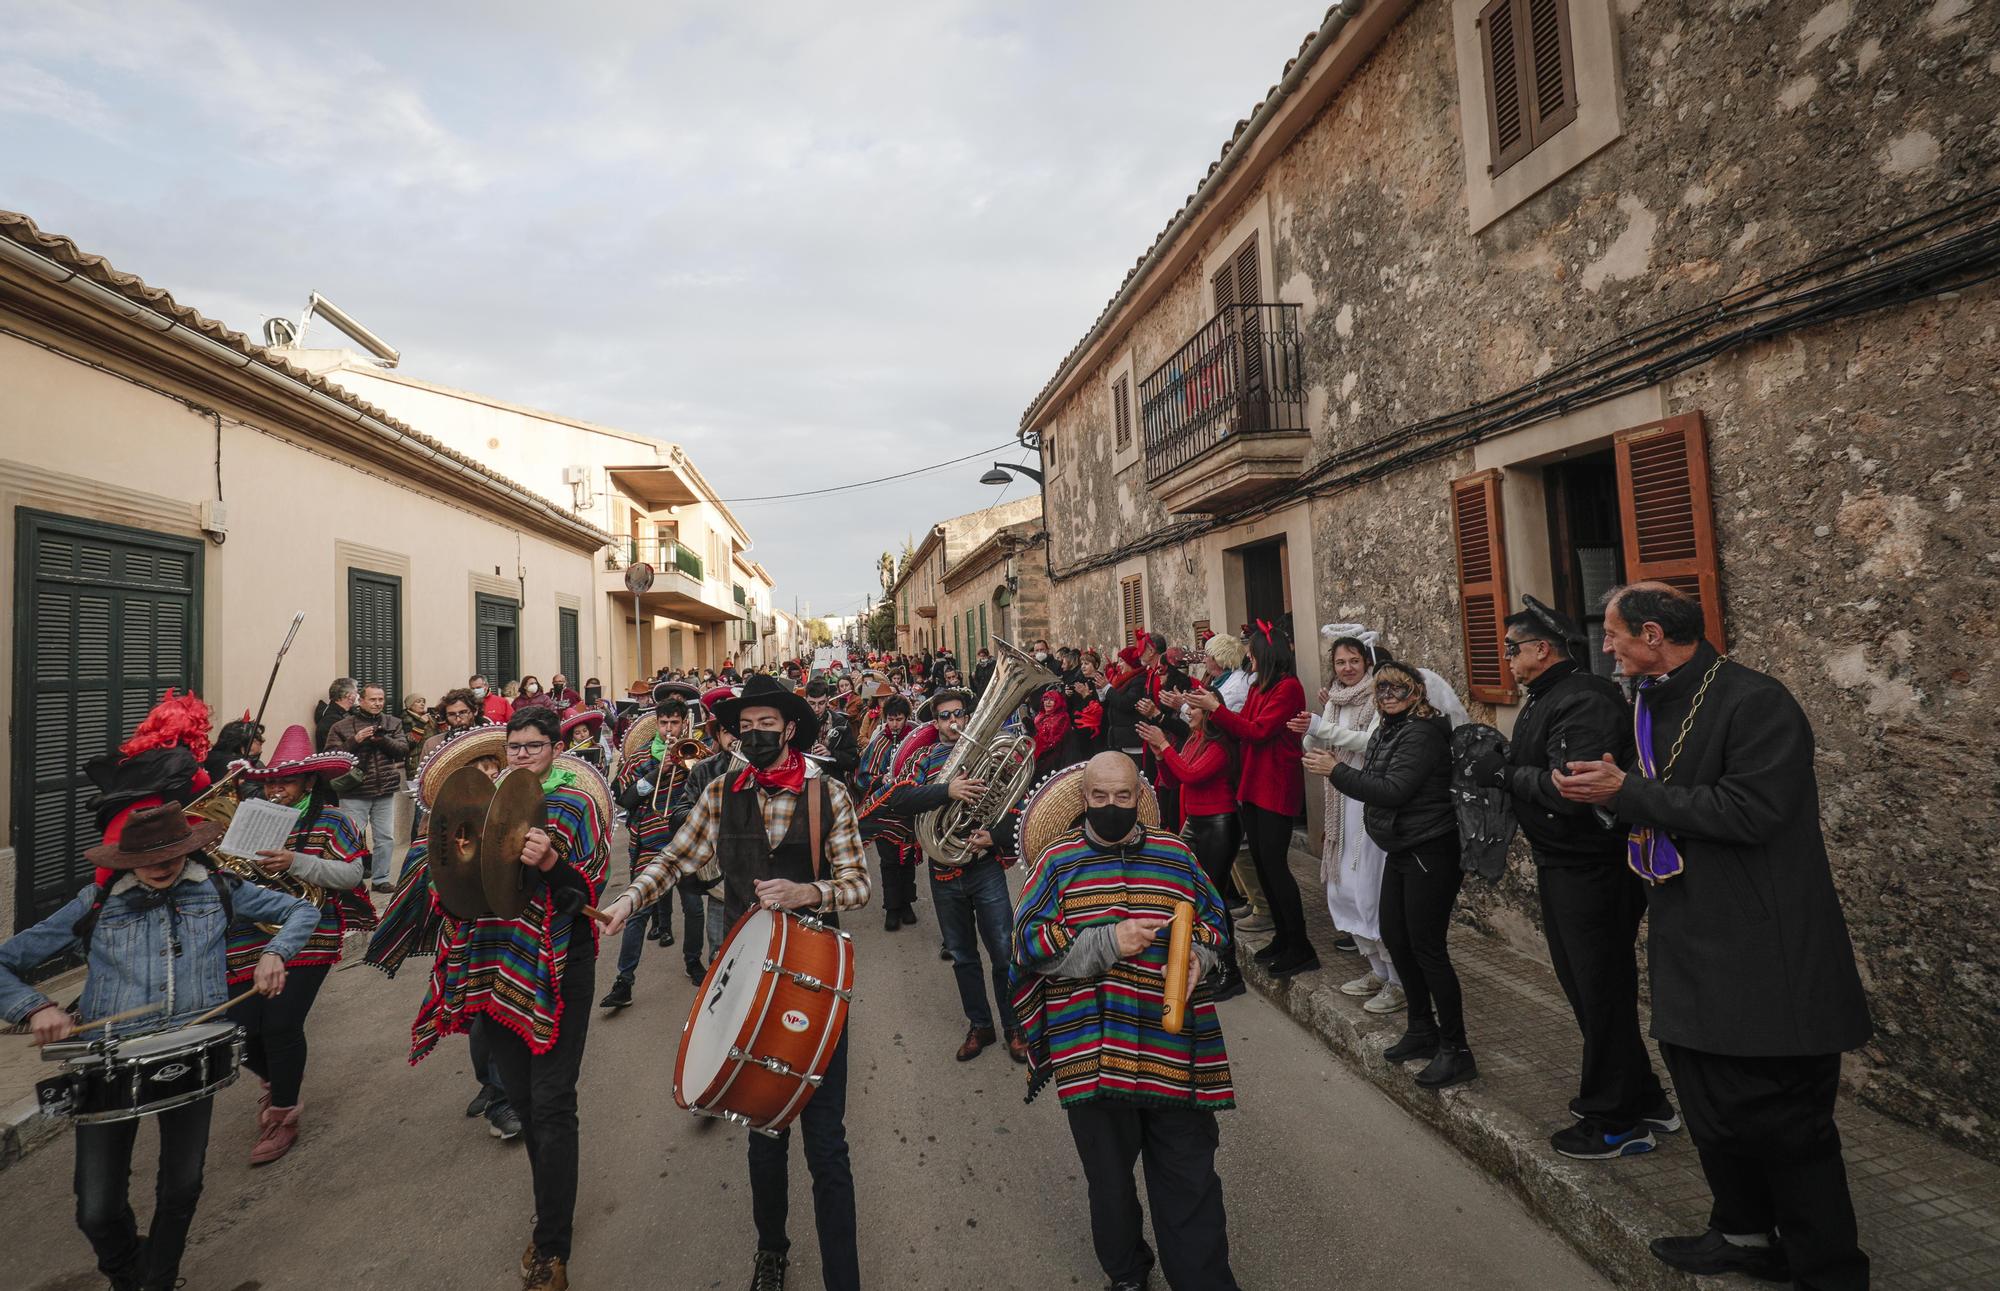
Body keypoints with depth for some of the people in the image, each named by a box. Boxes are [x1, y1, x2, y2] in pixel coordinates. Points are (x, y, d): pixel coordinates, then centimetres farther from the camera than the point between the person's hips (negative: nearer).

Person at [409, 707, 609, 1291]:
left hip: (557, 968, -5)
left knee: (550, 1103, -4)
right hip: (501, 966, 6)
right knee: (519, 1095, 14)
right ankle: (553, 1210, 33)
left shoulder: (576, 805, -5)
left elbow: (589, 889, -14)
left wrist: (551, 864, -33)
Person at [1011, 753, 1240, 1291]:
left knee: (1190, 1179, 8)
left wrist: (1197, 954, -9)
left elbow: (1215, 921, 13)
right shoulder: (1057, 861, -2)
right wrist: (1108, 943, -19)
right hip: (1092, 1053, 0)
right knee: (1109, 1176, 18)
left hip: (1175, 1045, 1)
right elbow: (1029, 944, -8)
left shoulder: (1175, 855, 4)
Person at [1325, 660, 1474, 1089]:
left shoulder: (1422, 734, -18)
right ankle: (1422, 1030, 31)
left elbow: (1393, 791, -25)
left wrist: (1337, 771, -20)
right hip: (1402, 850, 10)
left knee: (1427, 948, -4)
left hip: (1430, 852, -10)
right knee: (1395, 937, 16)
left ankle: (1455, 1050, 9)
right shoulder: (1389, 730, 11)